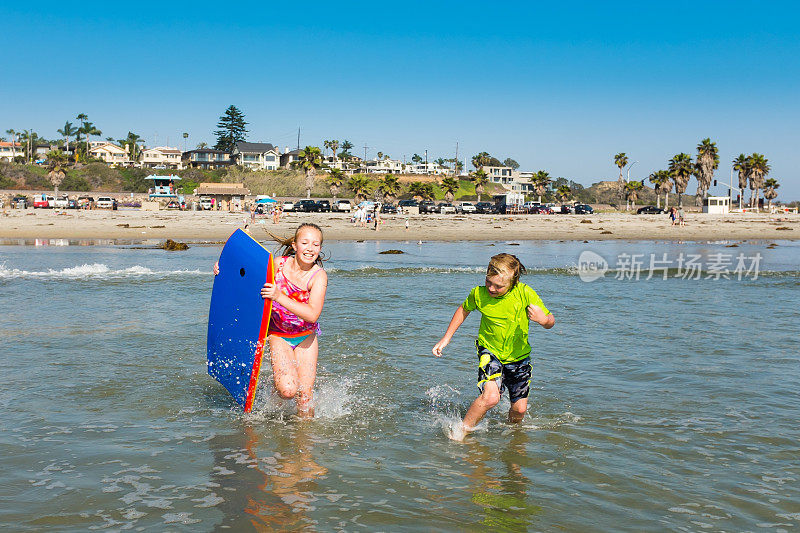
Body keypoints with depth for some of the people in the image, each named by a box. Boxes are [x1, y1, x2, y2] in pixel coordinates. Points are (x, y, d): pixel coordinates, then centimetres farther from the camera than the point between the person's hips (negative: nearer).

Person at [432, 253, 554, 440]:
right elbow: (464, 310, 6)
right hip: (490, 351, -1)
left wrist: (543, 320, -38)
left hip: (519, 356, 1)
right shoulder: (478, 294, -17)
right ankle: (461, 432, -6)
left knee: (520, 409, 4)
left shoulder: (525, 293, -21)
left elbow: (550, 320, -13)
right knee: (490, 397, -26)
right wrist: (446, 338, 5)